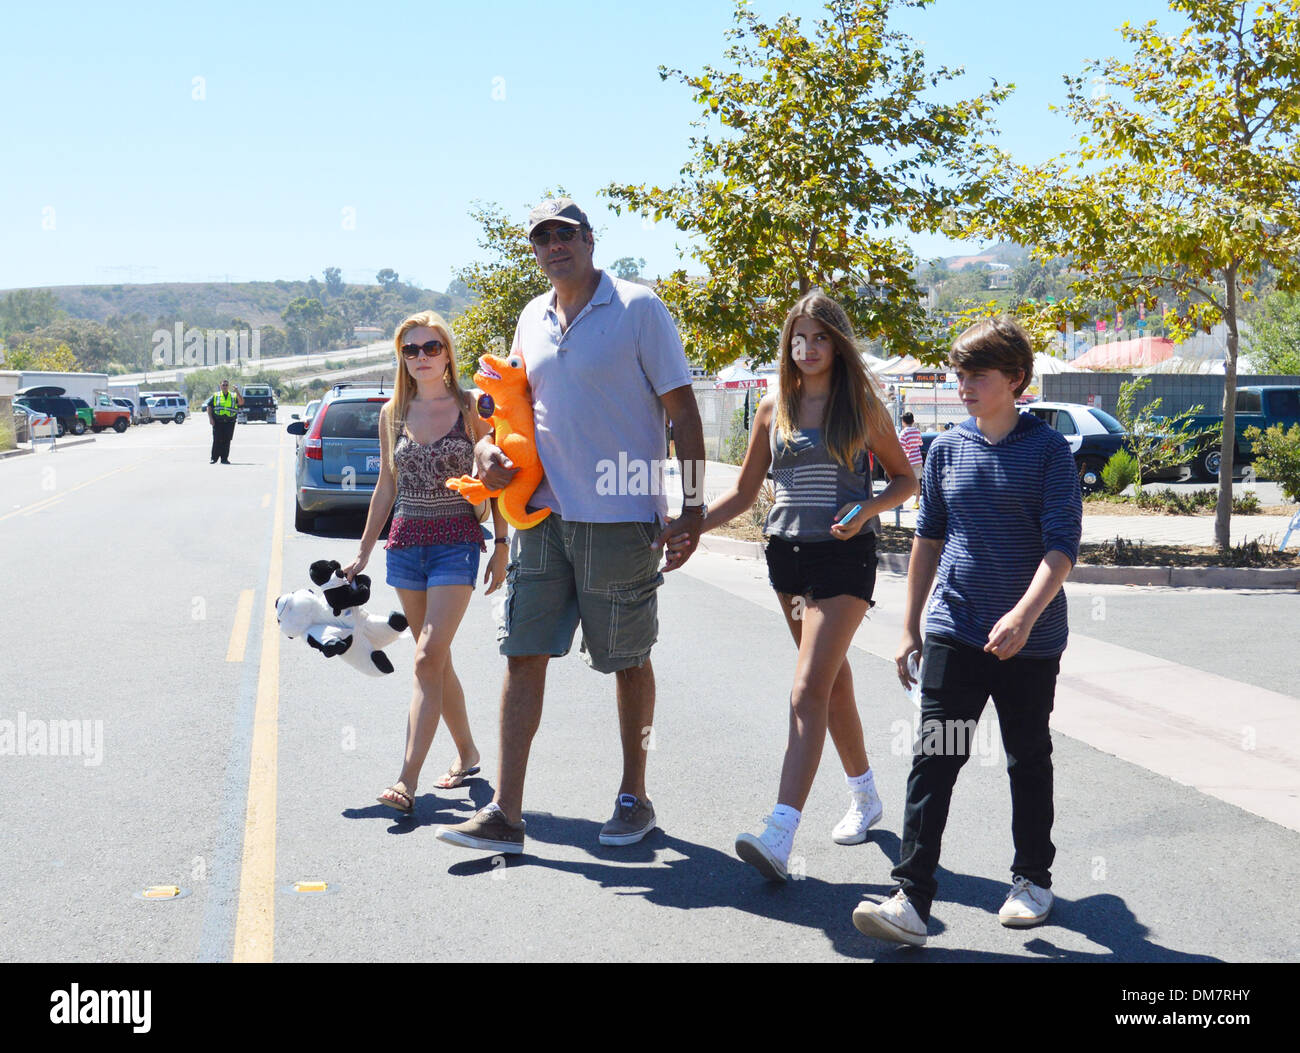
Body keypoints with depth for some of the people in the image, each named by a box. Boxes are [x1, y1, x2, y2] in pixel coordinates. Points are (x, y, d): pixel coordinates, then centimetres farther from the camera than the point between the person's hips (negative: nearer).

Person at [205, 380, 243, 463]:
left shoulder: (234, 396, 12)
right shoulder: (215, 395, 12)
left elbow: (241, 402, -5)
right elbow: (209, 406, 9)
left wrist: (238, 392, -14)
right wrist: (210, 418, -3)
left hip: (229, 422, 1)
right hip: (218, 422, -1)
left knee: (227, 441, 1)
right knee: (217, 440, -4)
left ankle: (224, 459, 8)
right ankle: (214, 458, 1)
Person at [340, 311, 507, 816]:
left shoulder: (471, 408, -1)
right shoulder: (393, 413, 9)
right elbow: (387, 486, 15)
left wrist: (501, 546, -2)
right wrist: (363, 552, 16)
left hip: (457, 539, -4)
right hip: (405, 541, 5)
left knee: (429, 655, -15)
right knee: (436, 659, 10)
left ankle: (407, 779, -18)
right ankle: (467, 753, 28)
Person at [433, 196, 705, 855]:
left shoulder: (638, 310, -5)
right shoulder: (532, 320, 13)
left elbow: (683, 412, -6)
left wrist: (693, 510, -11)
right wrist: (489, 445, 1)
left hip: (622, 516, -5)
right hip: (543, 511, 5)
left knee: (628, 659, 7)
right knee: (524, 654, 1)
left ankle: (634, 798, 23)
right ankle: (505, 813, 4)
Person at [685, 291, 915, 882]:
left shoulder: (862, 406, 0)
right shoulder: (774, 410, 9)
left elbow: (904, 478, 7)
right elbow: (745, 490, 13)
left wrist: (866, 509, -13)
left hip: (844, 555, -5)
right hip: (788, 552, 5)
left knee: (809, 690, -15)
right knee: (833, 682, 16)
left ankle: (780, 834, -22)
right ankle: (864, 796, 35)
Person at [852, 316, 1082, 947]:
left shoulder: (1048, 450, -5)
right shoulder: (947, 450, 6)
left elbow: (1063, 546, -11)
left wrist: (1024, 615, -25)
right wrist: (911, 626, 15)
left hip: (1030, 638, -2)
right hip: (954, 632, 2)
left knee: (1028, 759, 13)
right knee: (934, 758, -6)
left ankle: (1033, 877, 31)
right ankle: (911, 899, -8)